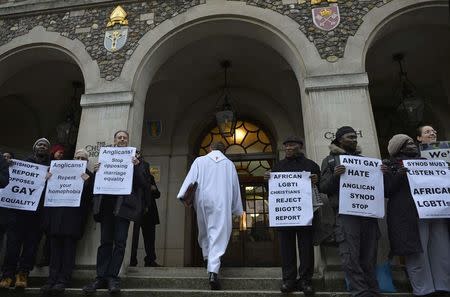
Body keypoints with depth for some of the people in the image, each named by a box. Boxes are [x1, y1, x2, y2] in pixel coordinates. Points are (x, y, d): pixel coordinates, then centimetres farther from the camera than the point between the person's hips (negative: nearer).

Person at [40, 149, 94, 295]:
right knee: (55, 245, 1)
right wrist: (49, 179, -2)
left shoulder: (89, 176, 10)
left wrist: (87, 181, -16)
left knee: (69, 245, -5)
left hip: (75, 215, -3)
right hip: (57, 213, 4)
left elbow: (89, 196, -2)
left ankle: (63, 280, -2)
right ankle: (52, 278, 5)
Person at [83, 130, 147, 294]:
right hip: (106, 204, 2)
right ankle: (101, 278, 7)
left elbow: (143, 184, 1)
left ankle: (112, 277, 0)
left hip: (123, 205, -2)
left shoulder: (133, 159, 10)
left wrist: (136, 166, -14)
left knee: (120, 242, -4)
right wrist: (95, 172, -6)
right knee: (105, 242, 3)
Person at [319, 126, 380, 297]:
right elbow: (323, 188, 3)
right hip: (346, 213, -3)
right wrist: (335, 176, -16)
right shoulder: (330, 160, 11)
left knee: (369, 259, 6)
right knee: (350, 259, -10)